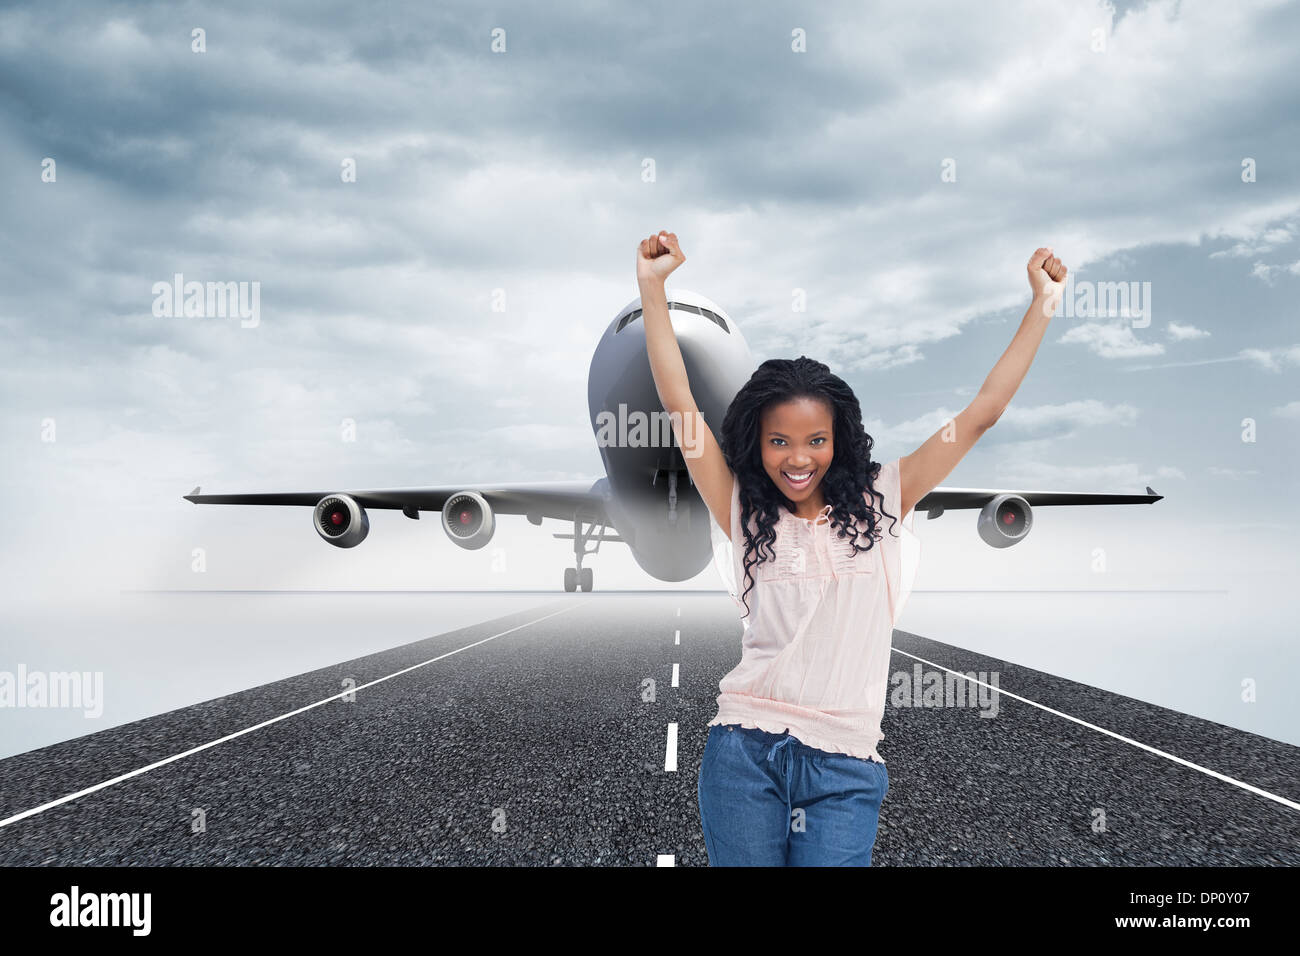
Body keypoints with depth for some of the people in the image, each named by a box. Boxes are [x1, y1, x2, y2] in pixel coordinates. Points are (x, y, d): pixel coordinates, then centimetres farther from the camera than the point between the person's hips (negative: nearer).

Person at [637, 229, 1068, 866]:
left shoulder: (879, 502, 8)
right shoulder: (744, 513, 6)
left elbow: (980, 414, 8)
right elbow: (678, 403, 1)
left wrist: (1042, 307, 7)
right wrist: (652, 284, -3)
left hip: (845, 768, 0)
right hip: (745, 753, 0)